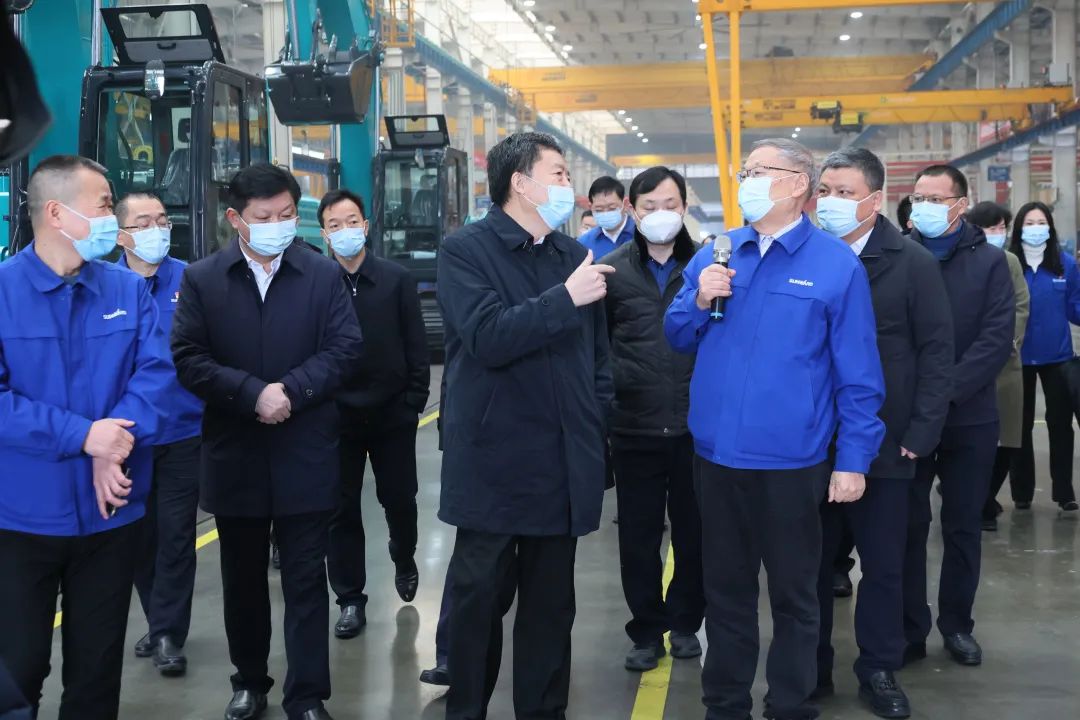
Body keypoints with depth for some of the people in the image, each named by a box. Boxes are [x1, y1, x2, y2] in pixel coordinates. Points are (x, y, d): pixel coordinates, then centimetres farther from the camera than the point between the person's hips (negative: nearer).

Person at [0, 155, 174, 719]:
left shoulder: (128, 289, 3)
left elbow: (155, 372, -6)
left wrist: (113, 447, -21)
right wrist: (82, 436, -23)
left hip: (111, 510, 4)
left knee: (98, 663, 16)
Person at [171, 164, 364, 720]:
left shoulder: (323, 274, 2)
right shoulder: (201, 279, 1)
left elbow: (344, 349, -5)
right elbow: (189, 360, -6)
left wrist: (291, 391, -17)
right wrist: (254, 394, -18)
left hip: (305, 454, -1)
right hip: (234, 454, 1)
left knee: (305, 580, 3)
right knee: (243, 580, 14)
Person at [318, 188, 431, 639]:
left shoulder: (397, 279, -1)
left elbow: (416, 346, 0)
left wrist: (414, 402, -5)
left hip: (392, 414, 1)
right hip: (336, 415, -1)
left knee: (399, 499, 12)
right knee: (342, 509, 6)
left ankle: (404, 560, 41)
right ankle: (350, 598, 17)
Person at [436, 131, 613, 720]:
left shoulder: (575, 254, 11)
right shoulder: (465, 251, -5)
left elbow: (598, 353, 18)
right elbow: (488, 337, -21)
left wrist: (598, 425, 11)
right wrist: (566, 297, -18)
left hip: (564, 462, 5)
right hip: (495, 462, -5)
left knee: (552, 602, 13)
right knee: (479, 599, 5)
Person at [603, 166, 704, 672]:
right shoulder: (613, 270, 2)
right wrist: (610, 386, -5)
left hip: (695, 425, 0)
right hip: (634, 427, 0)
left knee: (693, 532, 11)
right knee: (638, 536, 8)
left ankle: (684, 622, 29)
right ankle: (647, 631, 23)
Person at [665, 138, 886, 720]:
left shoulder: (837, 264, -5)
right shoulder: (714, 255, 7)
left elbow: (858, 374, -5)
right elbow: (677, 338, 11)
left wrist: (853, 460, -8)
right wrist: (698, 301, -10)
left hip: (791, 459, -4)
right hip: (716, 453, 4)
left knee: (793, 591, 10)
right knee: (725, 586, 16)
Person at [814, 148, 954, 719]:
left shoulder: (912, 263, -3)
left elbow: (936, 351, -3)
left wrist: (921, 434, -9)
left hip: (884, 446, -1)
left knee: (883, 566, 10)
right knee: (810, 562, 10)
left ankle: (879, 671, 24)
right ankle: (809, 669, 24)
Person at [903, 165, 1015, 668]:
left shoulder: (989, 261, 2)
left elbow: (997, 339, -7)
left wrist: (946, 391, -17)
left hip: (968, 417, 1)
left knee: (963, 526, 10)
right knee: (908, 525, 4)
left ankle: (957, 624, 23)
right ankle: (909, 628, 14)